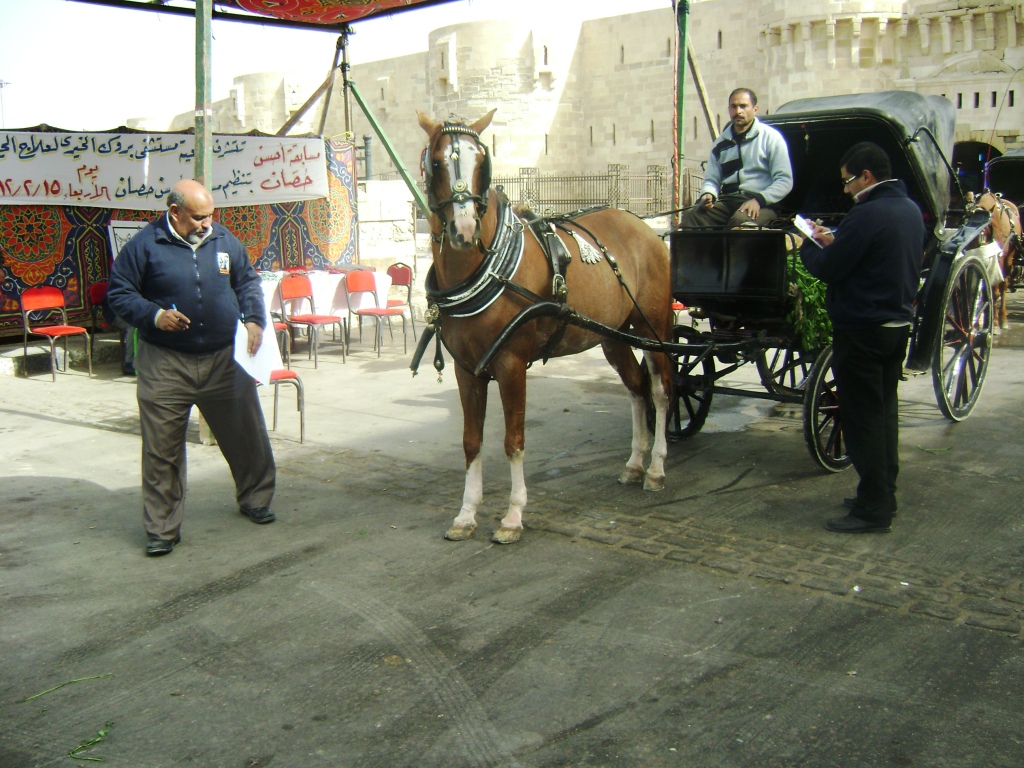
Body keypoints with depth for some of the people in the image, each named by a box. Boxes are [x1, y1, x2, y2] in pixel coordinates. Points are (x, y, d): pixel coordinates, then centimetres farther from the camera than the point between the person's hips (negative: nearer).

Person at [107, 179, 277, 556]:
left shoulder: (224, 240, 5)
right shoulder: (144, 246, -6)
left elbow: (248, 282, 16)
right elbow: (118, 294, -3)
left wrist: (254, 320, 0)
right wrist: (154, 315, -19)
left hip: (225, 360, 3)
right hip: (165, 365, -3)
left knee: (246, 436, 12)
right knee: (162, 449, 0)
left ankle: (255, 499, 35)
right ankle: (162, 528, 13)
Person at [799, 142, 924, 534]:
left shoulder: (867, 215, -20)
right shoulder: (910, 209, 10)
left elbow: (827, 268, -17)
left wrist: (811, 244, 2)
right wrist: (833, 244, 11)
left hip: (861, 330, -9)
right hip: (898, 325, 9)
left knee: (862, 417, -2)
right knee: (884, 410, 18)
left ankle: (873, 509, 3)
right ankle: (884, 494, 28)